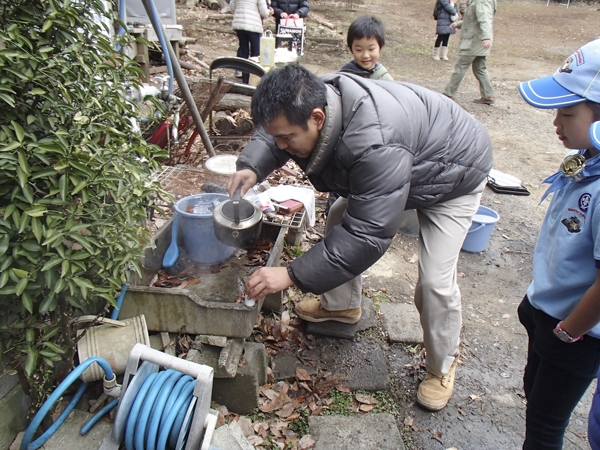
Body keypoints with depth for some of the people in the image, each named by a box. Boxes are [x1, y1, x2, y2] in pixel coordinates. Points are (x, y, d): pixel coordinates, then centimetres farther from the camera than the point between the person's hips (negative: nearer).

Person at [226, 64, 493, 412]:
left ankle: (443, 366, 15)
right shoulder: (315, 98, -21)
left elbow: (368, 236, -44)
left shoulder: (375, 145, -47)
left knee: (435, 281, -14)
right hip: (393, 169, 8)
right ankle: (341, 305, 31)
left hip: (452, 174, -7)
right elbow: (270, 136, -1)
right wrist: (252, 167, -24)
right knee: (341, 218, 7)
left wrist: (291, 275, -42)